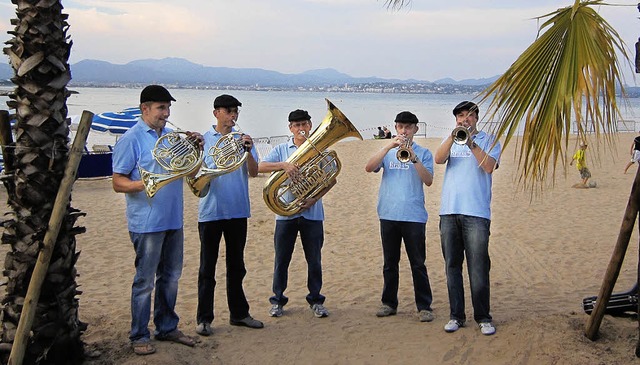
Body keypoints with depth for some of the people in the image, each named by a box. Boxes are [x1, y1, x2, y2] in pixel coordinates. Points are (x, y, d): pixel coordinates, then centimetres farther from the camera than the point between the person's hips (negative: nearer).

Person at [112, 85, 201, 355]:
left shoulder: (172, 136, 11)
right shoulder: (131, 139, -9)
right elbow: (118, 183, -12)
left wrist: (195, 148, -2)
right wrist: (145, 184, -29)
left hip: (173, 220, 7)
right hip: (146, 223, -7)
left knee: (170, 277, 15)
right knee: (145, 281, 1)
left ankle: (167, 327, 29)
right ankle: (139, 336, 14)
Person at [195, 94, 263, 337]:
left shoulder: (243, 139, 6)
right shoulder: (203, 139, 1)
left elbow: (253, 173, -4)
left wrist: (248, 151, -21)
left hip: (237, 210, 2)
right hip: (210, 210, -2)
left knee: (236, 265, 13)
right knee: (208, 266, 3)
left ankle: (239, 313, 24)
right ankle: (203, 318, 11)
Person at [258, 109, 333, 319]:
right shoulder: (281, 150, 6)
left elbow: (331, 179, 3)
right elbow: (260, 167, -8)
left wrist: (315, 198, -11)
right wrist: (283, 165, -24)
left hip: (312, 213, 0)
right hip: (285, 213, 0)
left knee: (314, 259, 6)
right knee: (281, 259, 6)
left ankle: (316, 300, 19)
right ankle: (278, 300, 18)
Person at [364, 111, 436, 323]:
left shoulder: (423, 153, 7)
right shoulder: (388, 152, 13)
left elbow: (428, 181, -7)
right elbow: (369, 168, -6)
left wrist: (413, 158, -18)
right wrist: (389, 147, -15)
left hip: (414, 216, -2)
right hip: (388, 214, 3)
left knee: (418, 264, -1)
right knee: (390, 263, 10)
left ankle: (424, 306, 4)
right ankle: (389, 303, 19)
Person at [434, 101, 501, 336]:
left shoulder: (489, 140, 9)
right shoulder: (450, 140, 18)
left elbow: (489, 167, -9)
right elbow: (438, 159, -3)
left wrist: (471, 142, -15)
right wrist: (453, 136, -14)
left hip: (476, 212, -3)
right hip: (449, 211, 4)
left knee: (478, 268, -5)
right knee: (452, 266, 7)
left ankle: (483, 317, 5)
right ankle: (456, 315, 15)